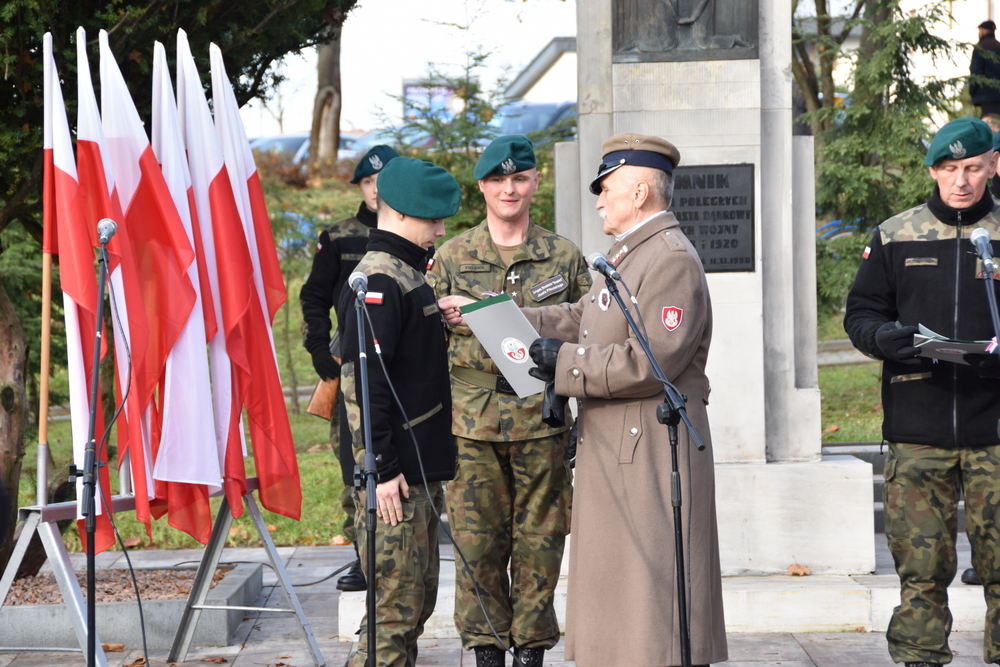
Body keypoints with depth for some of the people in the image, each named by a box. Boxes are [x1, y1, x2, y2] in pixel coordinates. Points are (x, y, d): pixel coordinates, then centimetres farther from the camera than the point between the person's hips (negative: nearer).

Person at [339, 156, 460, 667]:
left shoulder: (408, 275, 17)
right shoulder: (378, 281, -15)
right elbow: (362, 381, -21)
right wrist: (380, 470, -23)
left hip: (421, 471, 10)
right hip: (394, 477, -10)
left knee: (418, 601, 15)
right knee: (396, 606, -8)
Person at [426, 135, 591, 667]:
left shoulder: (564, 256, 6)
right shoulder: (452, 257, 5)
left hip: (541, 421, 0)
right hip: (473, 422, 0)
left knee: (539, 542, 3)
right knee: (478, 541, 1)